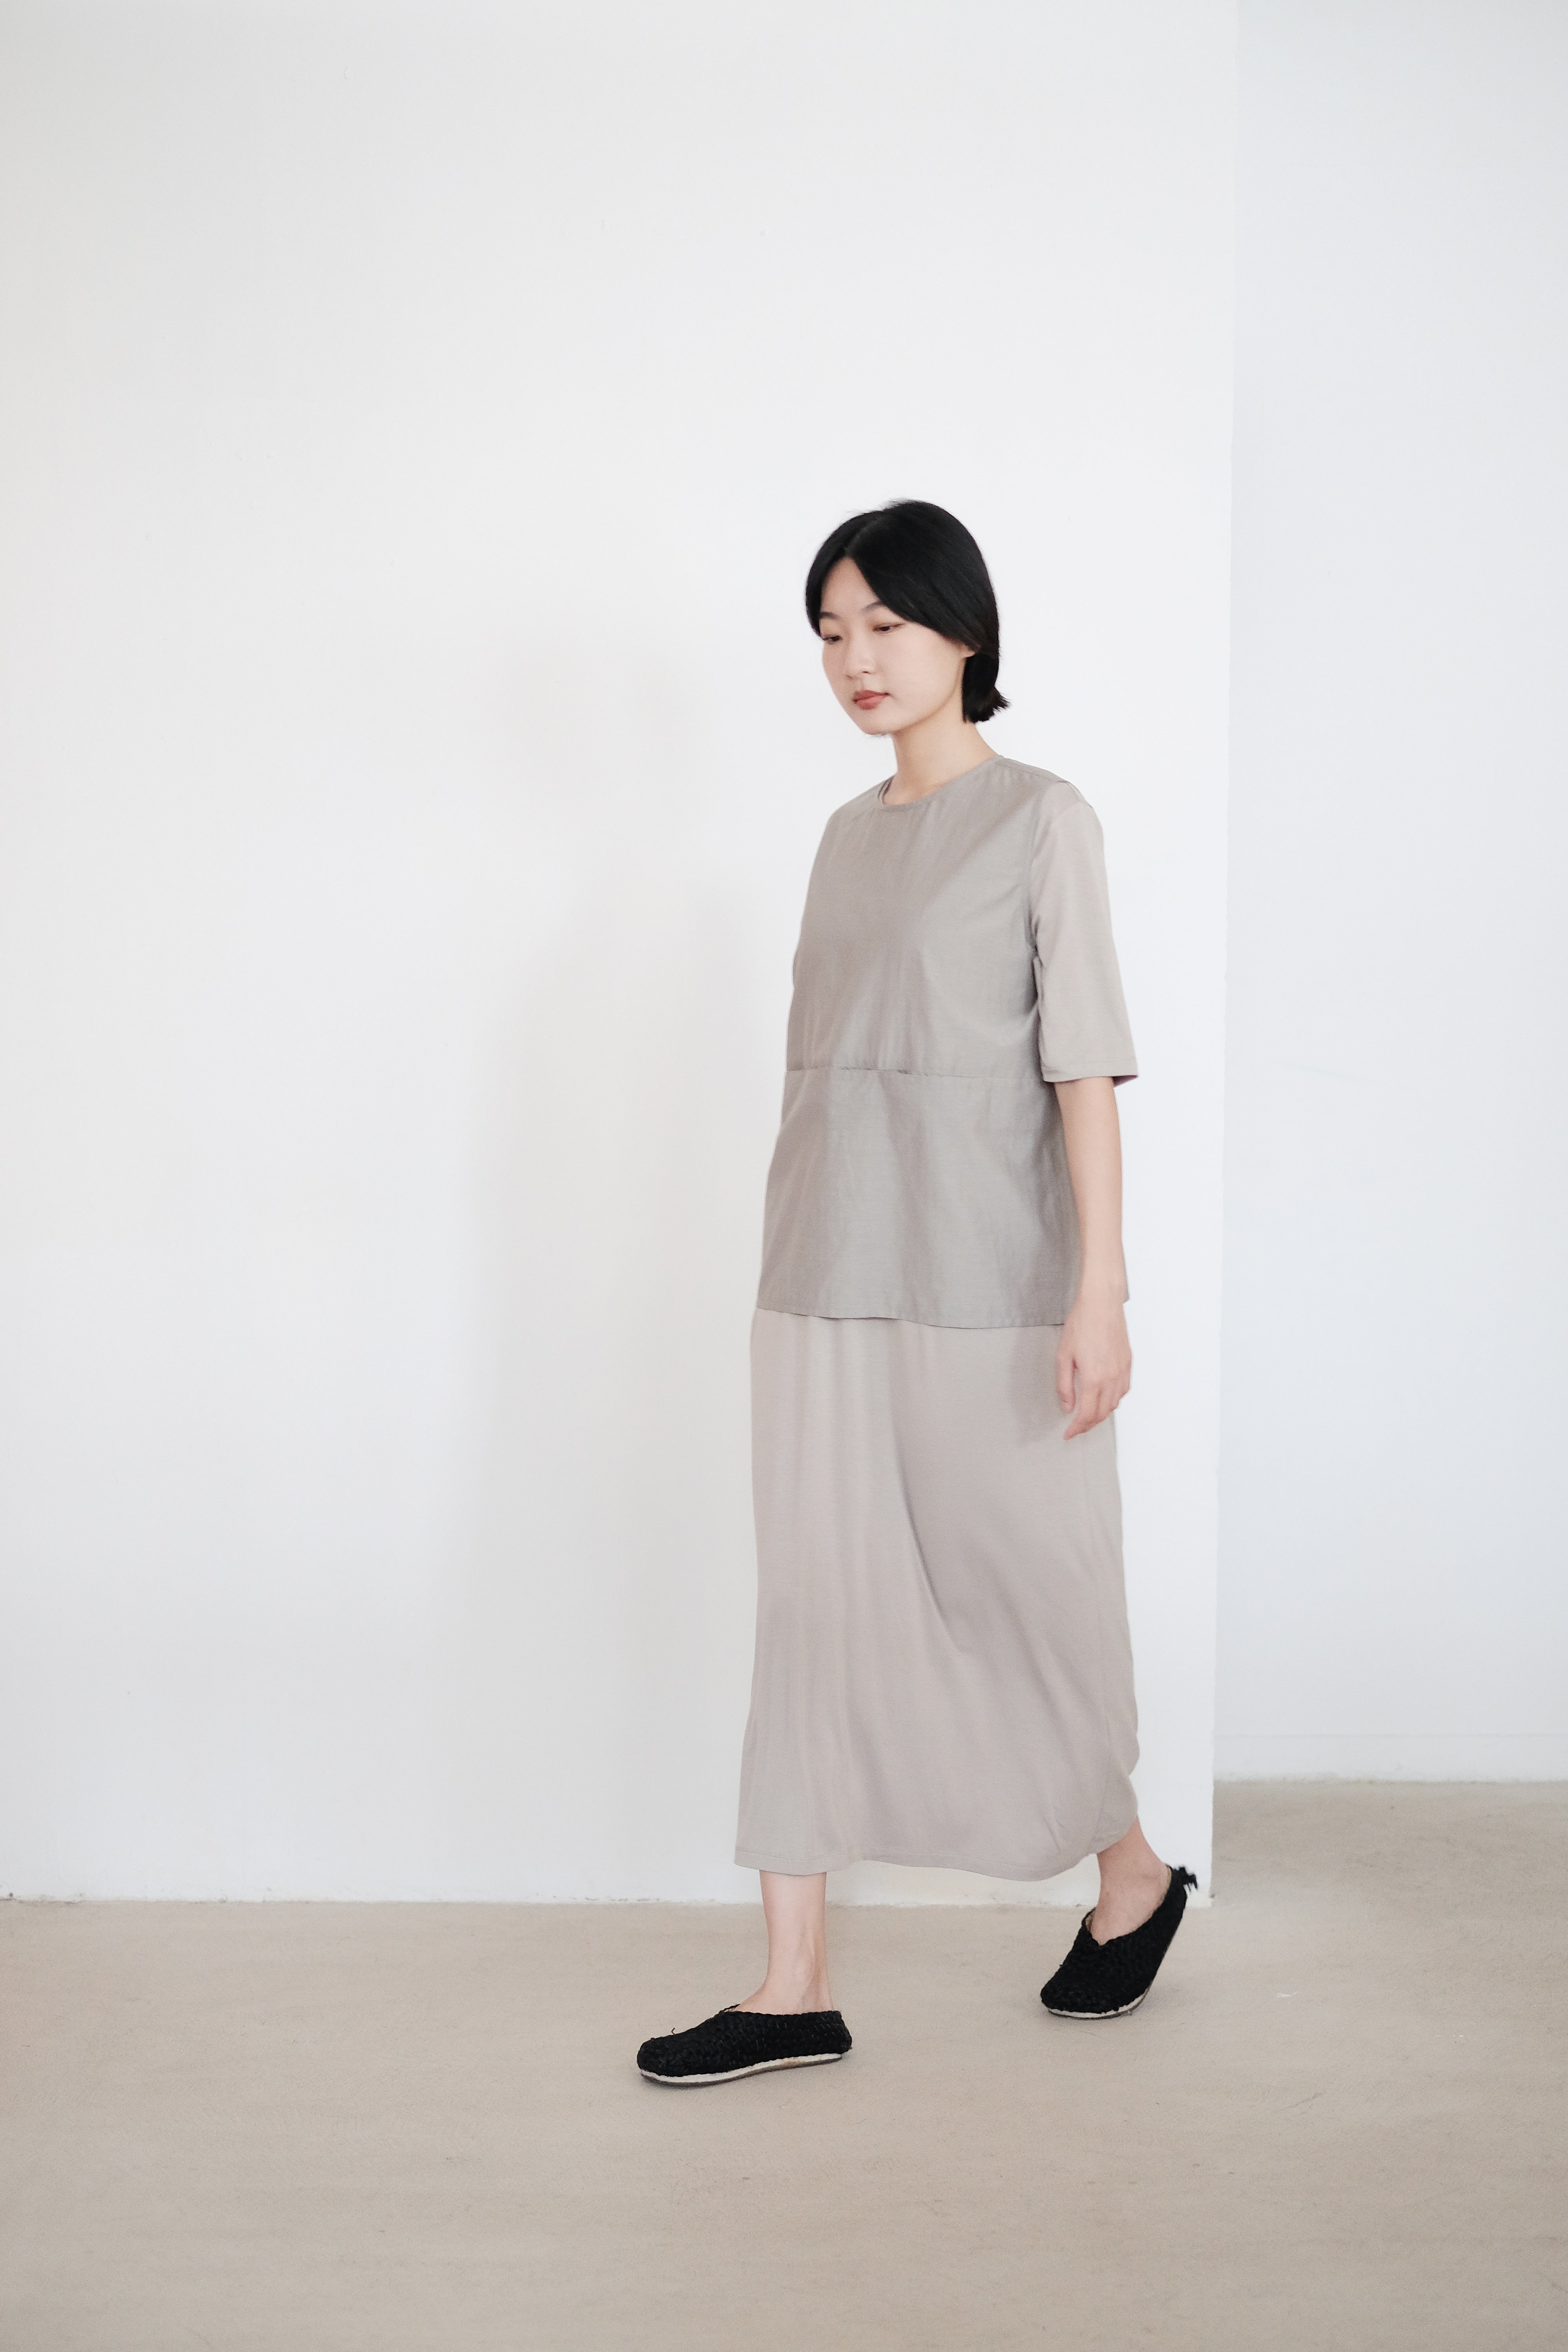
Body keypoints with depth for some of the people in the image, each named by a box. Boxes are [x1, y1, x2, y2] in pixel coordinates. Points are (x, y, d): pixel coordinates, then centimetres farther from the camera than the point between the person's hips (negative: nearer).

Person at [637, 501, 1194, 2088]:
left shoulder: (1040, 819, -3)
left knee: (1018, 1588, 5)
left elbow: (1084, 1064, -9)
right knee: (815, 1603, 4)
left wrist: (1100, 1288, -15)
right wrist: (798, 1259, 15)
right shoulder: (849, 833, 14)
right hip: (827, 1274, 6)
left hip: (982, 1282, -6)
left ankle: (1133, 1874, 31)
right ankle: (795, 1989, 10)